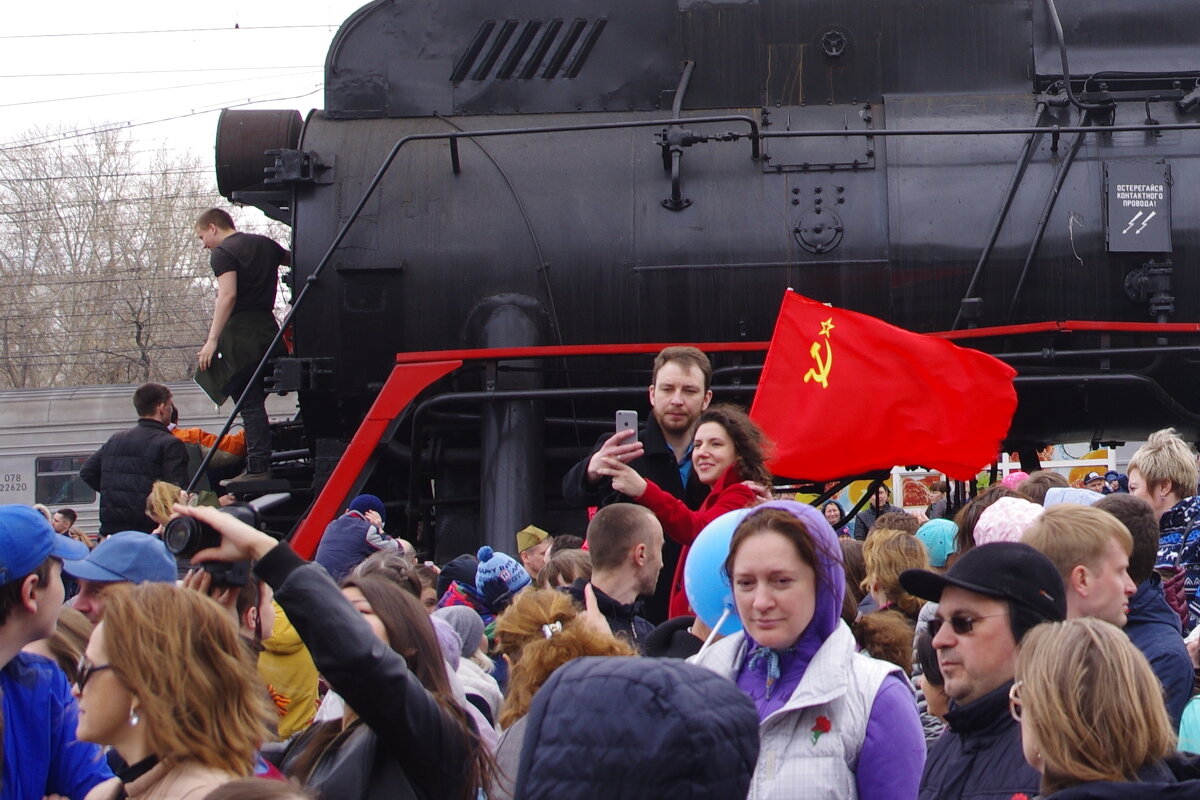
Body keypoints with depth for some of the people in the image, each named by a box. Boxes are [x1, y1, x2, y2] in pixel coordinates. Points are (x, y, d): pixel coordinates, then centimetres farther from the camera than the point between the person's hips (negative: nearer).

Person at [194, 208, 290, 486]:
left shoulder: (222, 253, -6)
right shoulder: (265, 244, 17)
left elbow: (228, 295, -18)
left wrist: (212, 341, -20)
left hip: (241, 331, -7)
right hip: (268, 328, 7)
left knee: (250, 403, -9)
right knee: (255, 401, 12)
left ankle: (258, 468, -13)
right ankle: (260, 465, 10)